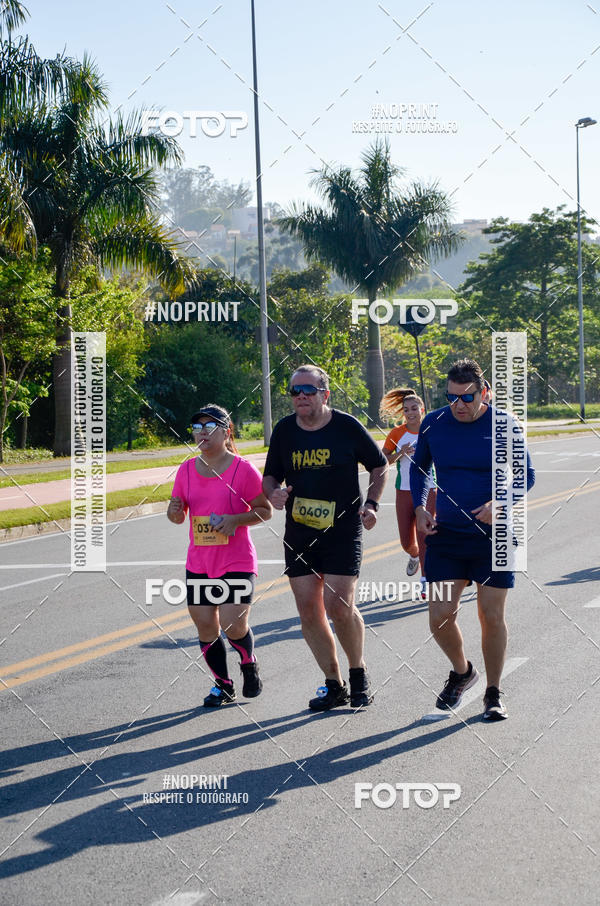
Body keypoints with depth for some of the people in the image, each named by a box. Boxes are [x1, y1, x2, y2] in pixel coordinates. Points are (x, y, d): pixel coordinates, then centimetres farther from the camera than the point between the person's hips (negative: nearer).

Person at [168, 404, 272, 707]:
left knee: (234, 626, -11)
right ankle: (223, 685, 24)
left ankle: (249, 665, 21)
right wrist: (175, 511, -11)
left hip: (237, 562, -4)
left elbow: (265, 510, -3)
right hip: (198, 563, 4)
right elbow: (178, 515, 13)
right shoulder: (187, 469, 5)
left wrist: (236, 519, -19)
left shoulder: (243, 469, -8)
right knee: (206, 629, 4)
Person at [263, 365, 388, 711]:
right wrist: (274, 493, -9)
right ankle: (334, 686, 15)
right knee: (308, 611, 2)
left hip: (343, 531, -4)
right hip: (299, 534, 4)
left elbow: (379, 465, 7)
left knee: (339, 606, -13)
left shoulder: (347, 426, -5)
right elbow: (271, 475, 14)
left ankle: (359, 673, 12)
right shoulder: (284, 430, 4)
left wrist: (371, 504, -6)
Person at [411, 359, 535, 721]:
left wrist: (500, 503, -18)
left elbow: (526, 474, 1)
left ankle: (494, 693, 19)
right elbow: (419, 467, 17)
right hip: (446, 535, 2)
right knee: (440, 616, -4)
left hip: (494, 537, -2)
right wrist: (420, 507, 2)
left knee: (492, 617, 0)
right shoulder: (433, 424, 0)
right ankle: (462, 672, 26)